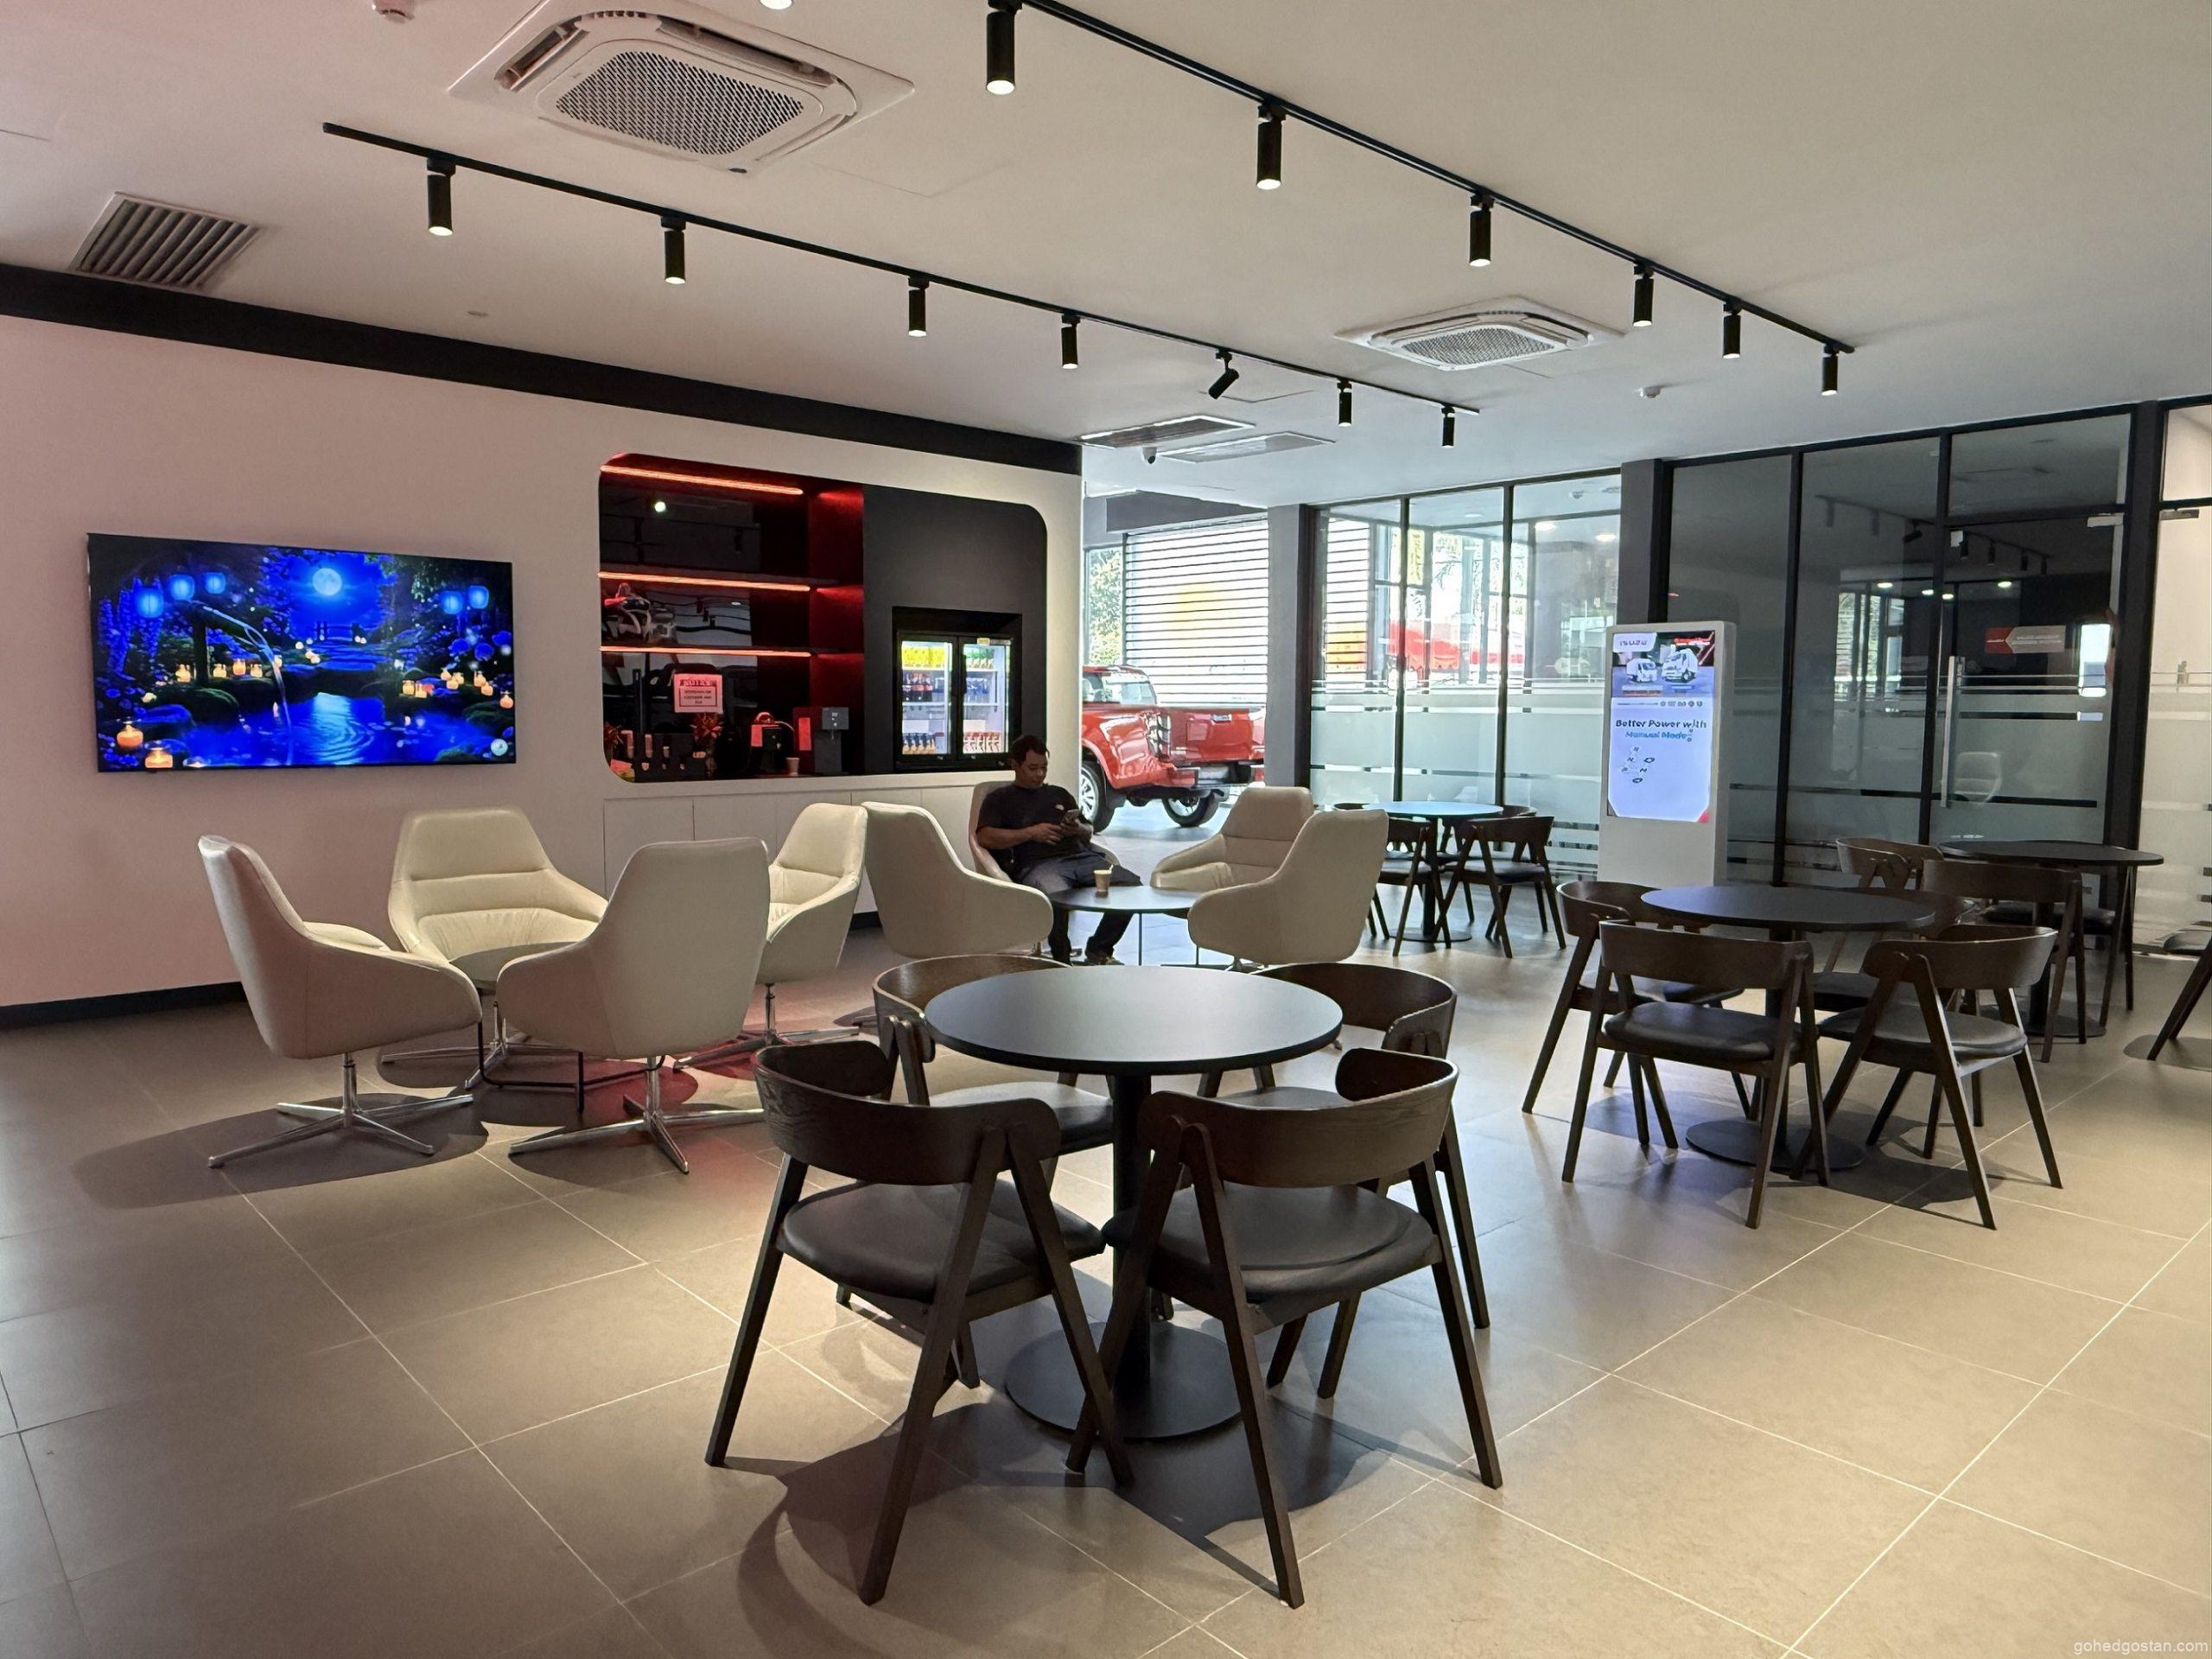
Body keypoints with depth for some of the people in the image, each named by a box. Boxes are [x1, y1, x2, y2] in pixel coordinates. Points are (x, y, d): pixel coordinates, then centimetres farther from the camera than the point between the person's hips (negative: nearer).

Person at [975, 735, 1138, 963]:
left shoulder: (1059, 794, 32)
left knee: (1131, 884, -21)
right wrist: (1030, 833, -6)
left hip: (1080, 856, 5)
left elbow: (1089, 832, 31)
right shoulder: (1000, 798, 18)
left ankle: (1099, 949, -4)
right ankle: (1061, 959, -16)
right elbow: (985, 837, 2)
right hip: (1038, 864, -5)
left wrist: (1078, 830, 5)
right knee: (1056, 895, -41)